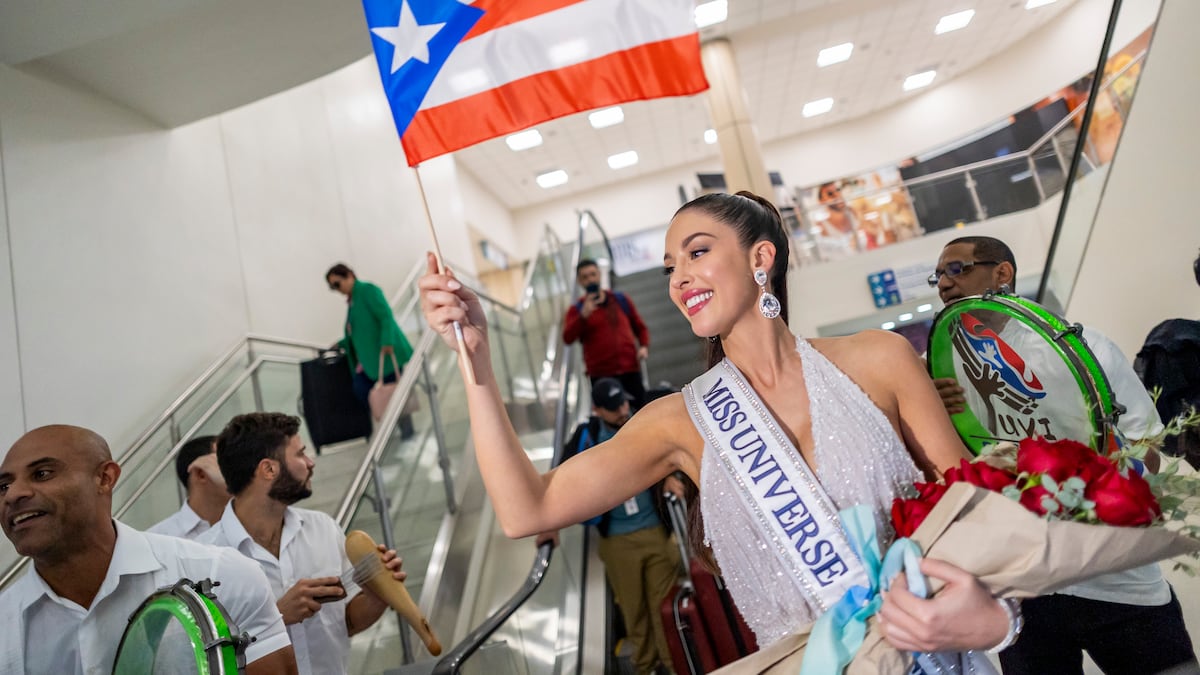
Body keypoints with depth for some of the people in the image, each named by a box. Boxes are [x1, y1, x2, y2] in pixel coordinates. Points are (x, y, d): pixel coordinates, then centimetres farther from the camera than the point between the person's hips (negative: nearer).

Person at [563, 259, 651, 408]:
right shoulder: (577, 310, 5)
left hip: (631, 369, 2)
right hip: (601, 374, -2)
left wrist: (644, 346, 1)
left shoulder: (621, 299, 13)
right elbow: (567, 338, -11)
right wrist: (584, 315, -24)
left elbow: (640, 326, 20)